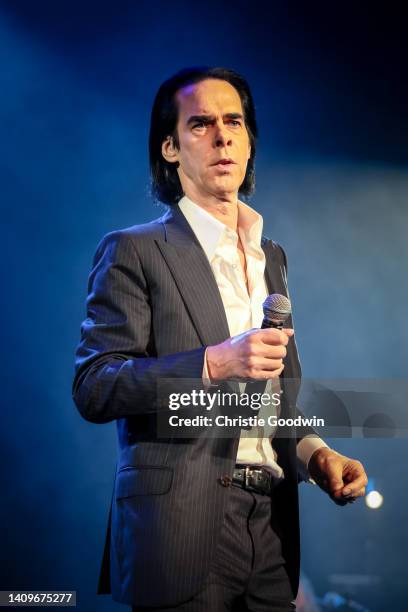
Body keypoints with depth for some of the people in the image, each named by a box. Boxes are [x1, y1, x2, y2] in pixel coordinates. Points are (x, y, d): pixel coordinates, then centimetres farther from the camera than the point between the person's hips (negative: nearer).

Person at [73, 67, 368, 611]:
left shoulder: (272, 257, 17)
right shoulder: (133, 251, -2)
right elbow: (93, 388, -11)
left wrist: (313, 453, 4)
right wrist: (212, 363, -21)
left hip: (270, 526, 6)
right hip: (181, 527, -5)